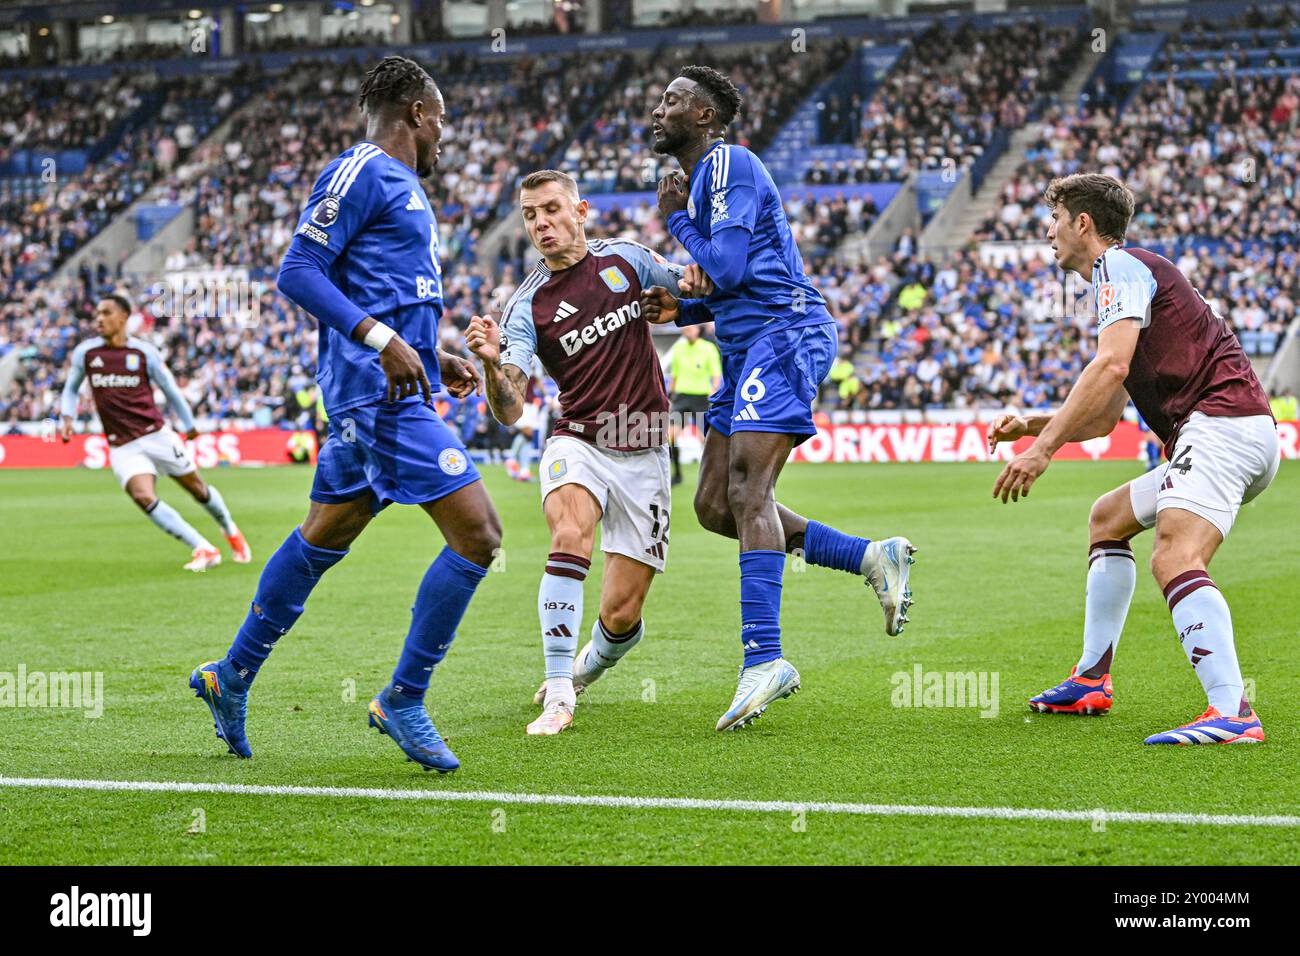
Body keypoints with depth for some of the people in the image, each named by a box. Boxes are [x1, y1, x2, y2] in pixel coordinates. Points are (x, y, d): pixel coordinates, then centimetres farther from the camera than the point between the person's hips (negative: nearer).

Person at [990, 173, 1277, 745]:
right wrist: (1030, 425, 21)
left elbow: (1111, 366, -20)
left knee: (1174, 558, -28)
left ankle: (1232, 714, -44)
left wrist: (1043, 450, -21)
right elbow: (1104, 421, 33)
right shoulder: (1125, 274, 30)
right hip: (1212, 435, 11)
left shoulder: (1119, 266, -2)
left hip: (1222, 421, -11)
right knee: (1108, 519, 26)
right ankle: (1091, 683, 27)